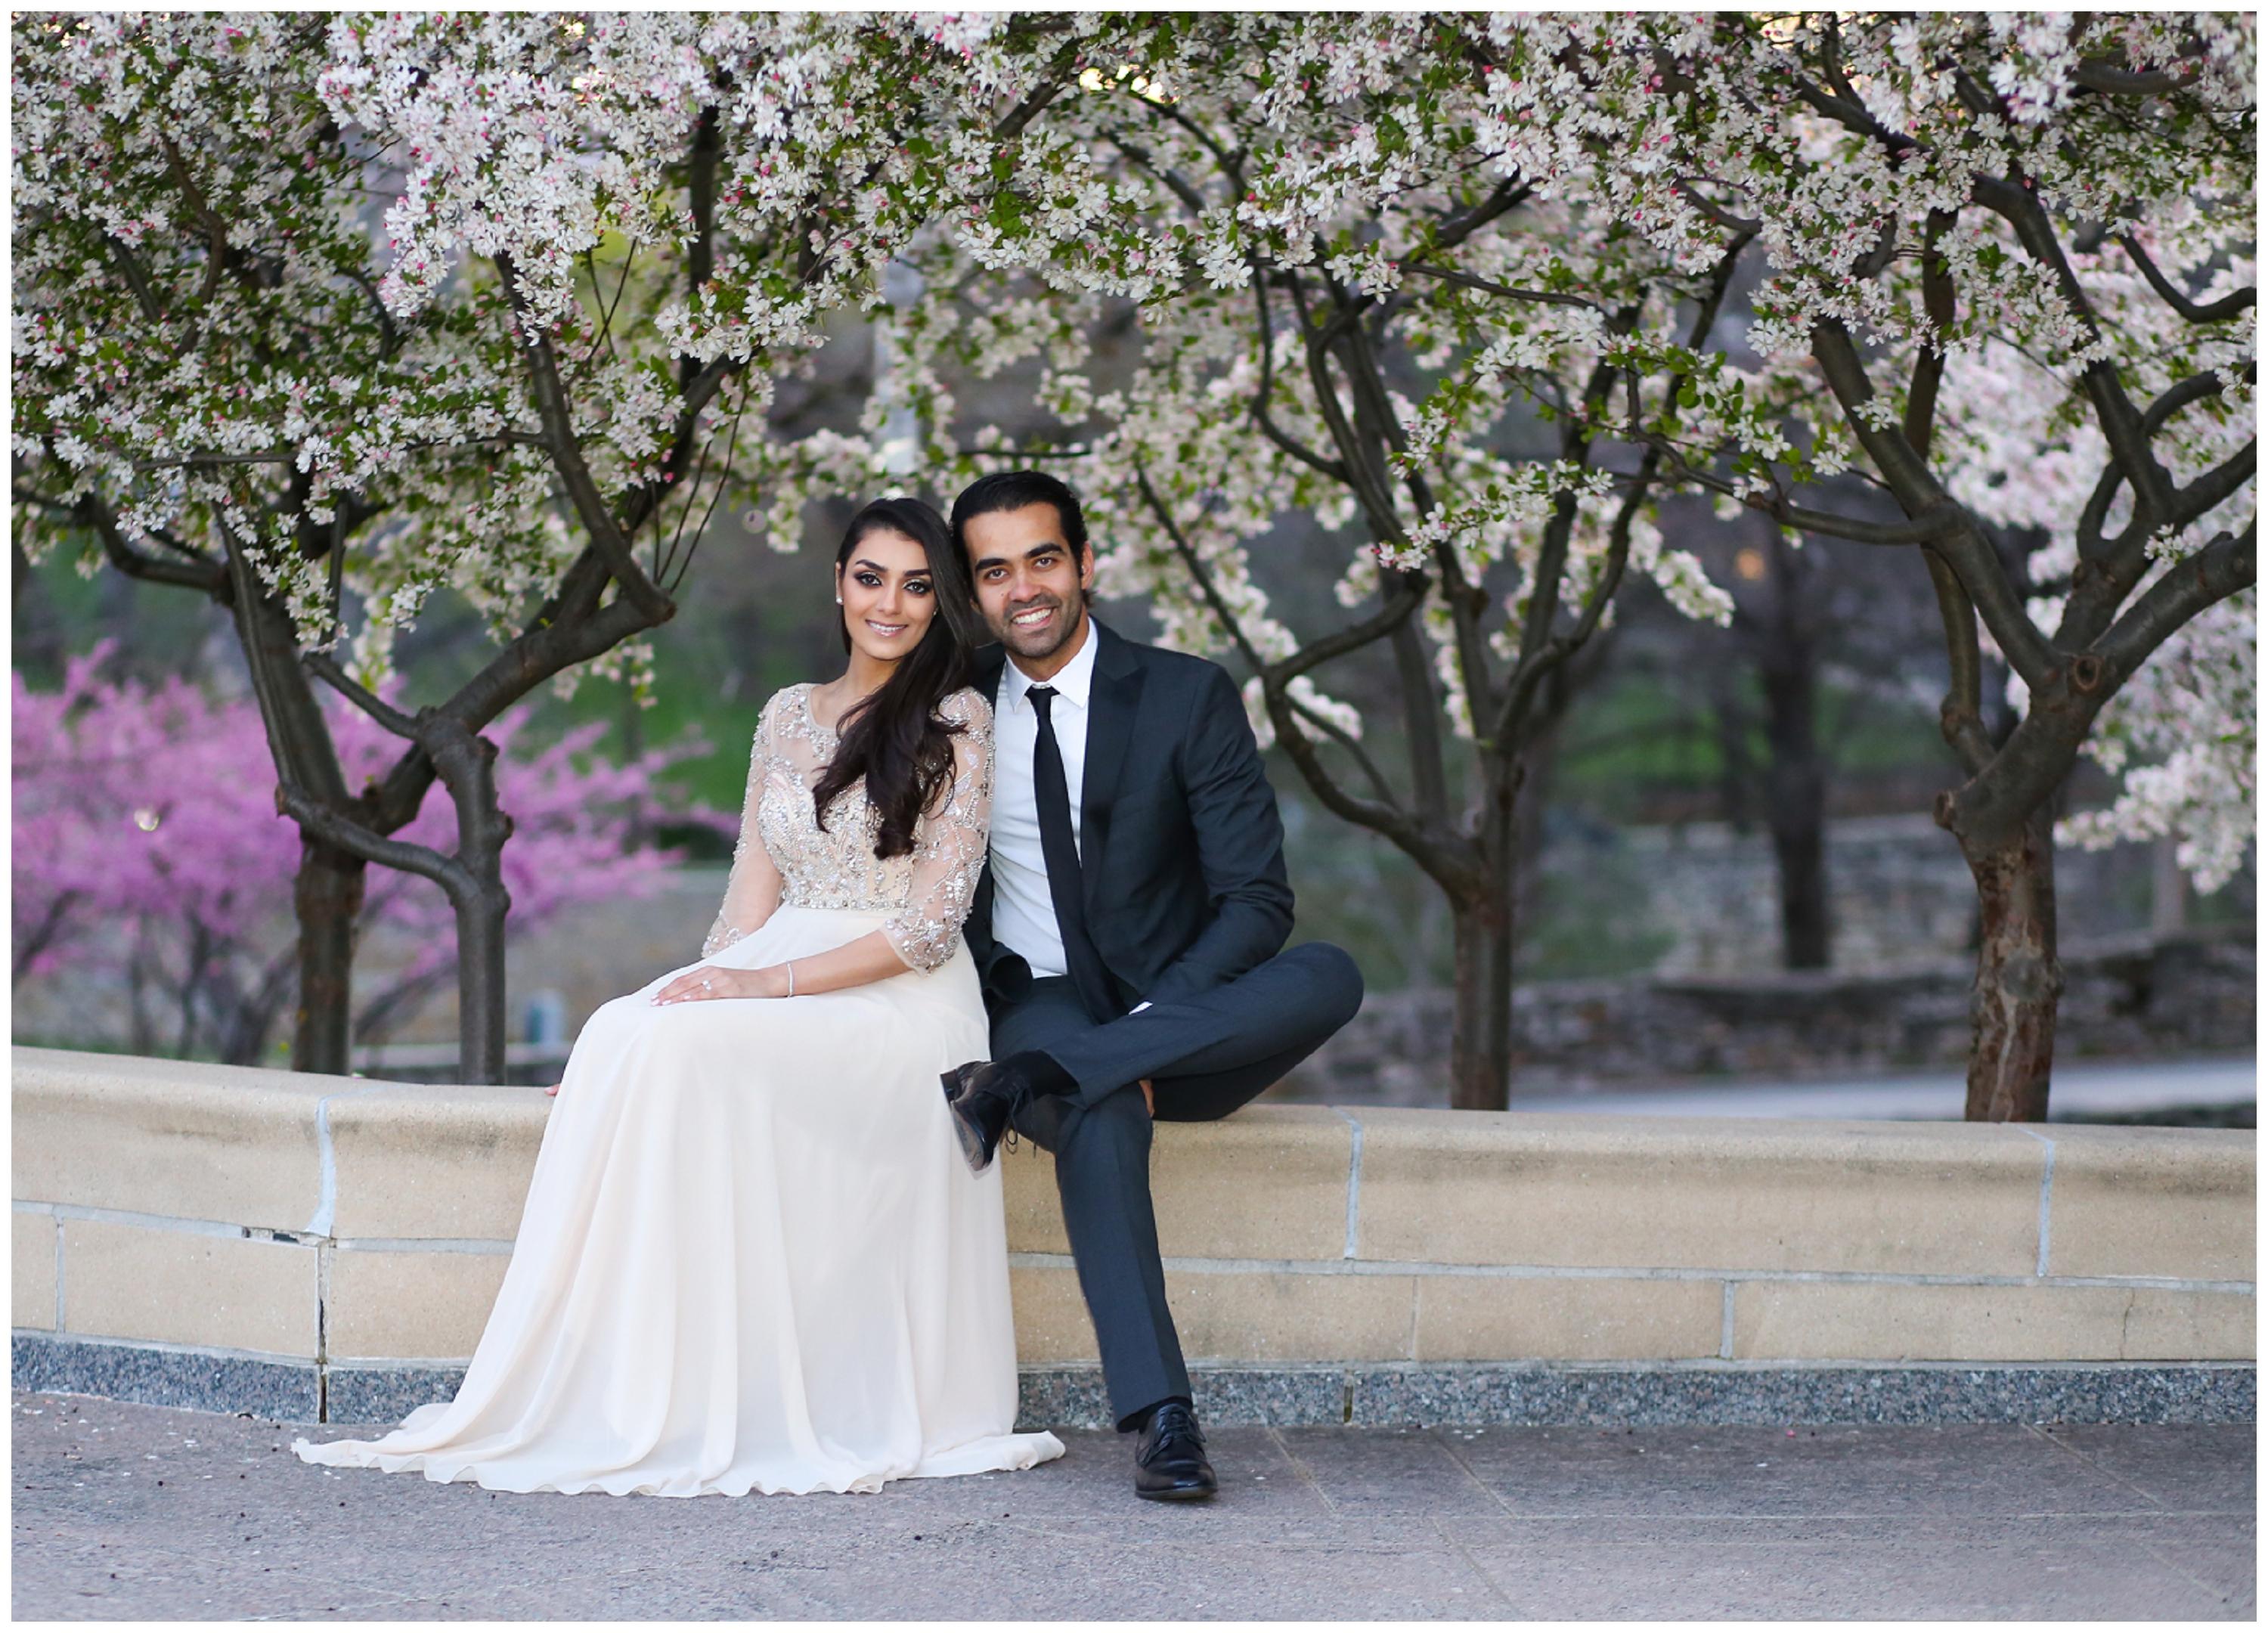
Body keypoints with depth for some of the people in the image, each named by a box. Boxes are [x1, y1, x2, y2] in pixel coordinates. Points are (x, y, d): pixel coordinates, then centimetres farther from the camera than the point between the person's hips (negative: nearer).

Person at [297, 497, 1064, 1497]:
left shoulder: (955, 722, -2)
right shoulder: (788, 717, 16)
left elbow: (931, 924, -9)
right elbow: (756, 891, 14)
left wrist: (769, 983, -16)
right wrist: (712, 985, -5)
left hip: (900, 1002, -5)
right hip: (773, 981, 5)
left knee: (690, 1053, -33)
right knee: (624, 1034, -27)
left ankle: (691, 1415, -30)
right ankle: (607, 1403, -31)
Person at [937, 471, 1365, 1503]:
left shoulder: (1188, 697, 0)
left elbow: (1254, 899, -6)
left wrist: (1153, 1020, -22)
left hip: (1176, 1018, 1)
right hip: (1037, 1002, -1)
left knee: (1330, 978, -30)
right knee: (1099, 1116, -36)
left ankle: (1022, 1082, -37)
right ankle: (1158, 1418, -43)